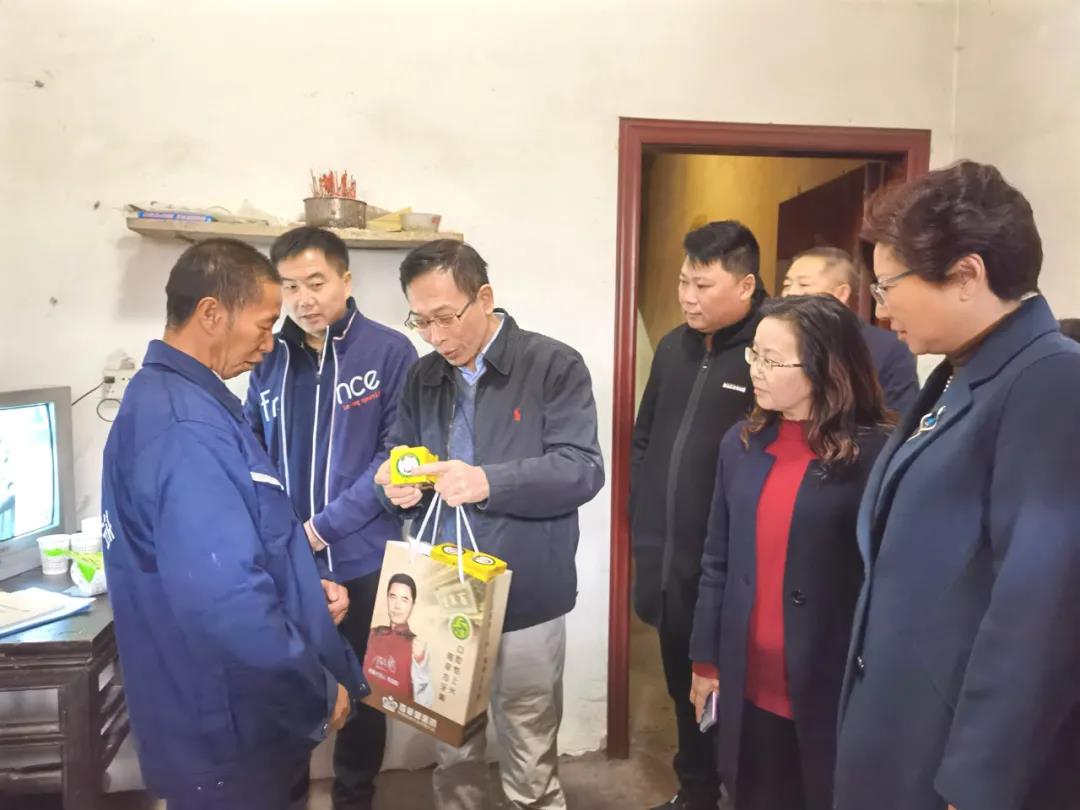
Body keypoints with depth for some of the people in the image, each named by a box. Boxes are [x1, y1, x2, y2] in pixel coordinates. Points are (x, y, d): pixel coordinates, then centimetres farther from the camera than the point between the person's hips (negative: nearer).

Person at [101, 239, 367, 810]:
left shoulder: (163, 397, 6)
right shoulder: (188, 427, -28)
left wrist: (302, 589, 7)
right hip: (225, 732, -9)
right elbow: (227, 603, -34)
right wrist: (319, 695, -20)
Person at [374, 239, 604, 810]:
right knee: (451, 748, 21)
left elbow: (582, 470, -17)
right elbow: (400, 457, 13)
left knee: (529, 759, 12)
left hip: (526, 598, -4)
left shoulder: (555, 366, -10)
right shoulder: (422, 378, 7)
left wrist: (489, 482, -29)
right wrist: (399, 483, -11)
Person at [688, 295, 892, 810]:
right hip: (748, 685, 4)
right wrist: (706, 659, 9)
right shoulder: (740, 443, 1)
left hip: (834, 690, -4)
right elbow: (717, 562, 6)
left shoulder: (873, 453, -13)